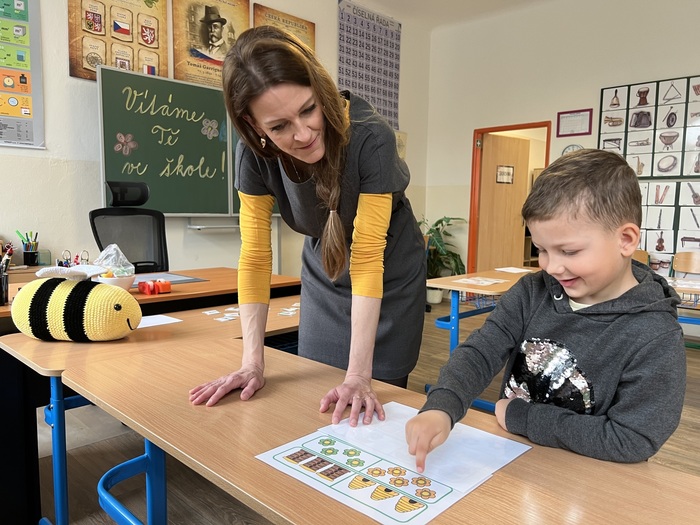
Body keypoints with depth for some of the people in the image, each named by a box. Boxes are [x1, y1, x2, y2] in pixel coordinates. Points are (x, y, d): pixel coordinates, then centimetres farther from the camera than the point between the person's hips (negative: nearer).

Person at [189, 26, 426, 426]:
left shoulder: (370, 138, -33)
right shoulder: (254, 153, -21)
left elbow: (367, 258, -32)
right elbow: (255, 255, -18)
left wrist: (359, 375, -33)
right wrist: (253, 362, -21)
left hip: (388, 272, -3)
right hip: (323, 272, 3)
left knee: (374, 402, 2)